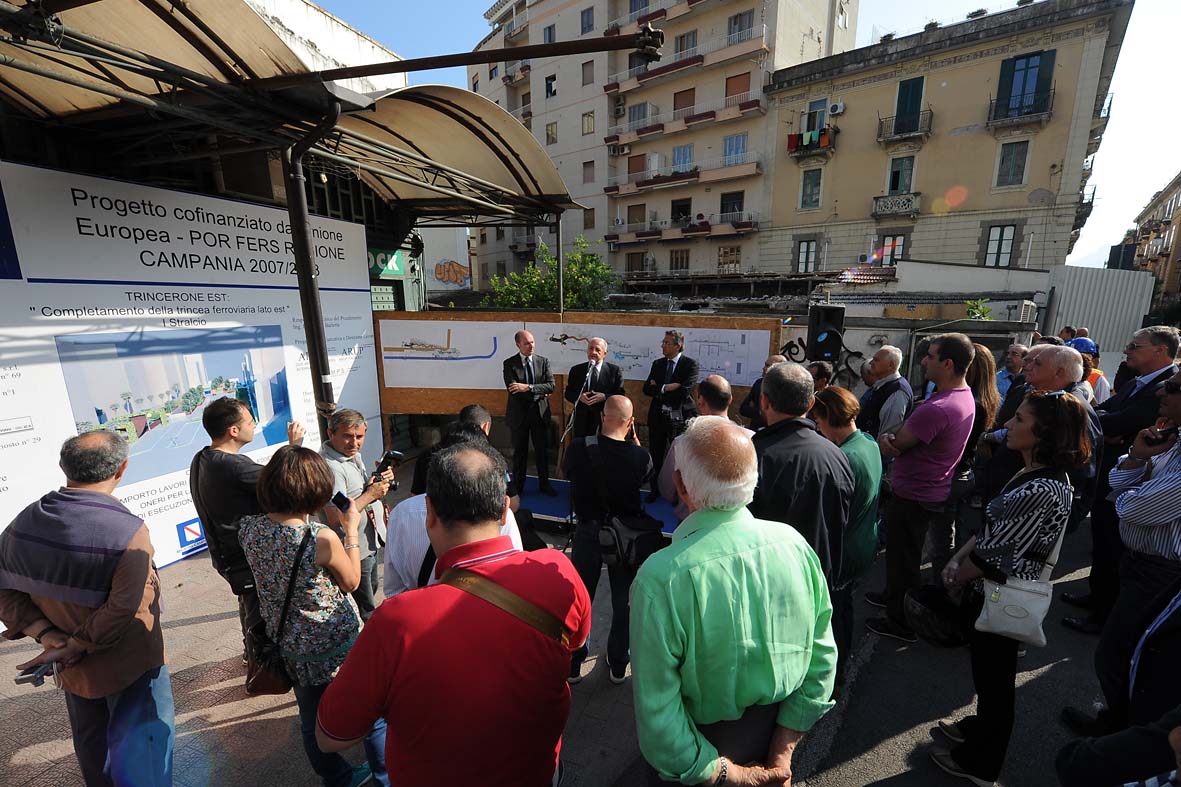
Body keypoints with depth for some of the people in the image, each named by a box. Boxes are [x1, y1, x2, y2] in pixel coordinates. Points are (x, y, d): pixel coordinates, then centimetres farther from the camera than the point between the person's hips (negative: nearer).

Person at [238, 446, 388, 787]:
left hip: (291, 647, 6)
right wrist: (351, 530, -7)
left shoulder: (248, 528, -14)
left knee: (312, 721, 27)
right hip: (338, 645, -6)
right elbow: (352, 582, -13)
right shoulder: (323, 538, -31)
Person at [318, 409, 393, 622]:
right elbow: (336, 517, -32)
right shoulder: (331, 467, -26)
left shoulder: (353, 455, 4)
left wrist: (379, 479, -1)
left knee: (371, 591, 31)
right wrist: (371, 494, -24)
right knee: (366, 613, 4)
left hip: (369, 544, 10)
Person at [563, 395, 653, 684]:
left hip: (588, 532, 0)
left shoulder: (579, 447, -20)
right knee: (623, 601, 20)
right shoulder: (639, 456, -20)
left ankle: (573, 665, 35)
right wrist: (634, 441, 0)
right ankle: (618, 666, 37)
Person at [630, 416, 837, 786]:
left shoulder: (660, 577, -33)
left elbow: (657, 714, -26)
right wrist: (783, 749, -4)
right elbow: (822, 658, -9)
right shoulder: (794, 543, -19)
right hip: (774, 727, 4)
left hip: (702, 749, -3)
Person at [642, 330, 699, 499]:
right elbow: (647, 389, 0)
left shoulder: (690, 364, -8)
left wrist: (659, 390, -11)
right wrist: (665, 388, -17)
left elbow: (684, 391, -20)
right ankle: (655, 489, 31)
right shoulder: (657, 364, 8)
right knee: (656, 455, 14)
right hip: (657, 416, 5)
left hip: (680, 418, -5)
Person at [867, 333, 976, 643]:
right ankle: (894, 596, 48)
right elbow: (910, 435, 3)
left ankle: (900, 623, 26)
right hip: (934, 492, 10)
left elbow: (894, 447, -23)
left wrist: (883, 438, -2)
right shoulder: (964, 395, 2)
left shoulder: (936, 409, -32)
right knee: (904, 553, 27)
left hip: (914, 498, -10)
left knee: (903, 558, 9)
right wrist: (890, 437, -15)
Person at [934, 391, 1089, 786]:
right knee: (988, 672, 27)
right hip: (992, 593, 8)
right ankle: (979, 728, 50)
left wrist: (958, 577, -8)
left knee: (994, 679, 14)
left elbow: (995, 556, -25)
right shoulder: (1033, 473, 0)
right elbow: (992, 528, 7)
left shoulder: (1043, 490, -30)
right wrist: (957, 560, -2)